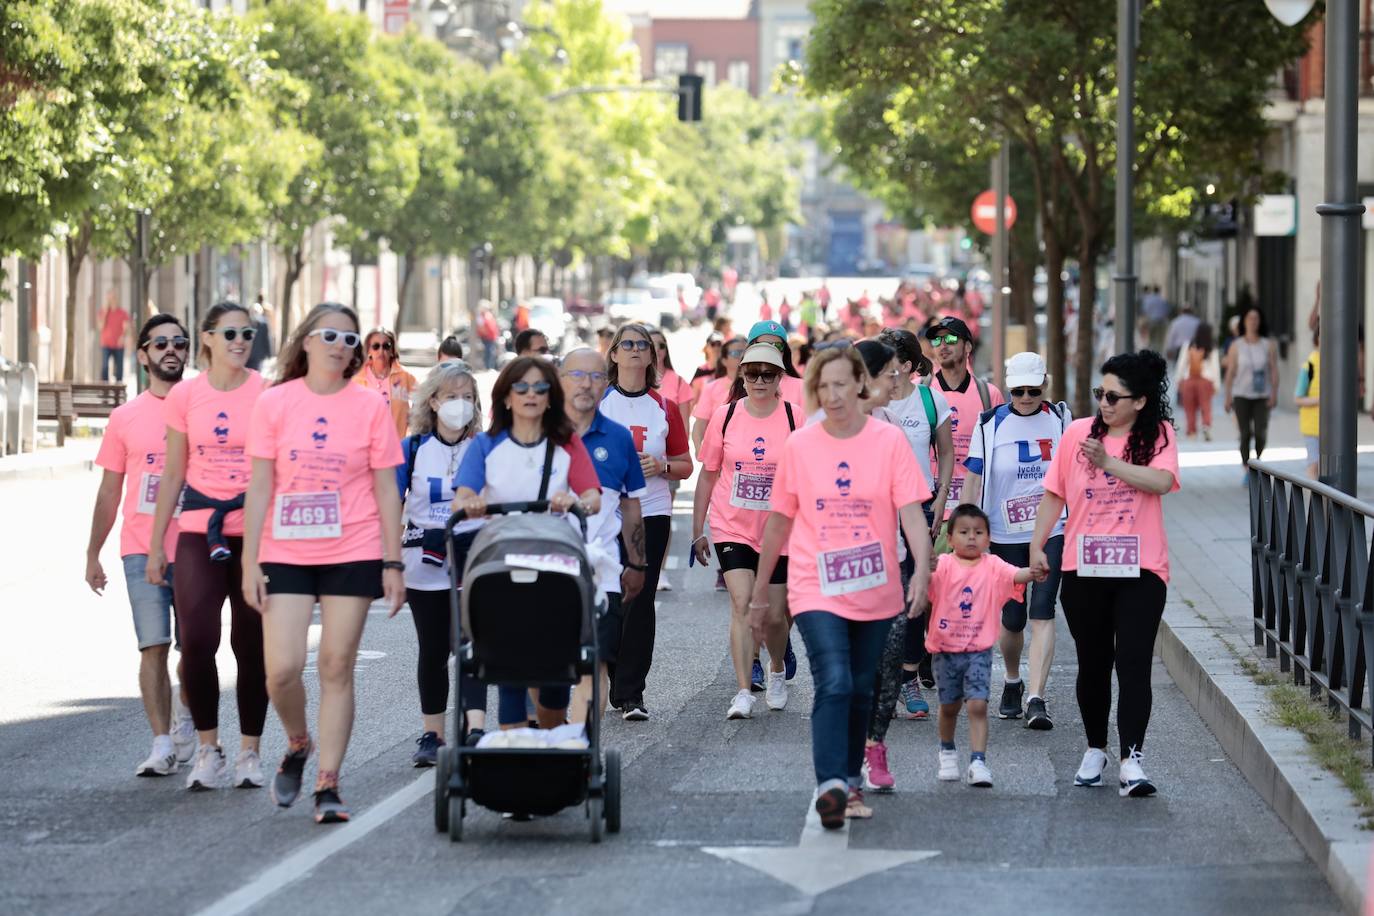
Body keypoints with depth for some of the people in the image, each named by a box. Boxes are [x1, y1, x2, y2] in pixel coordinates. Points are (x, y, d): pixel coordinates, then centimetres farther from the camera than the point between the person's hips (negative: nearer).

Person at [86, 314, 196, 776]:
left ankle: (185, 722, 30)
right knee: (154, 647, -8)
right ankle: (162, 746, -7)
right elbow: (109, 492, 13)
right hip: (142, 551, 0)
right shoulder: (125, 418, 8)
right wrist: (92, 555, 11)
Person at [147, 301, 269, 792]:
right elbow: (173, 475, 10)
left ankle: (250, 751, 15)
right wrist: (156, 545, 9)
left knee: (251, 644, 3)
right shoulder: (184, 396, 4)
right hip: (200, 531, 1)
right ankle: (207, 748, 5)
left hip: (256, 531, -1)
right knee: (196, 641, -10)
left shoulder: (268, 394, 0)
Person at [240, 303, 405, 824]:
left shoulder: (370, 407, 3)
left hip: (353, 555, 0)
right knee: (282, 668, -9)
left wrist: (393, 564, 0)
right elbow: (260, 487, 4)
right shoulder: (275, 403, 3)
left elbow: (386, 491, 4)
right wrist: (250, 562, -1)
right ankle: (298, 744, 21)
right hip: (286, 555, 0)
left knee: (336, 668, -1)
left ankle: (328, 785, 4)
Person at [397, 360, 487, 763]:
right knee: (432, 650, 8)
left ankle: (475, 728, -21)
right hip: (425, 563, 2)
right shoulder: (412, 449, 3)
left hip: (475, 562, -1)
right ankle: (432, 733, 17)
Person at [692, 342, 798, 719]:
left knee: (774, 615, 6)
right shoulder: (725, 416, -2)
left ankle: (777, 670, 37)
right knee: (742, 604, -15)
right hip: (732, 528, 0)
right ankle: (744, 692, -14)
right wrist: (697, 531, 8)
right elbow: (708, 475, 7)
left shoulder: (796, 419, -5)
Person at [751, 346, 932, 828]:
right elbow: (779, 522, 9)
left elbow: (911, 514, -8)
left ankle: (851, 781, 29)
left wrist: (921, 570, -24)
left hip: (875, 591, 1)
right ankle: (830, 786, -25)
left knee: (859, 690, 12)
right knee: (833, 684, -18)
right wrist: (759, 593, 13)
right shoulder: (799, 445, 1)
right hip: (816, 590, -1)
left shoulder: (889, 441, -3)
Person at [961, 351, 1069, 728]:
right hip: (1004, 536, 0)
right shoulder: (991, 424, -2)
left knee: (1042, 612, -12)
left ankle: (1036, 698, -15)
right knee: (1012, 618, 5)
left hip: (1051, 531, 0)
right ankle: (1012, 684, 32)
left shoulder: (1059, 419, 4)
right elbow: (973, 481, -2)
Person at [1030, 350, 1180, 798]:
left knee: (1133, 662, -11)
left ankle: (1132, 760, -15)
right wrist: (1037, 544, 3)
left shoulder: (1158, 435, 0)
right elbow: (1054, 493, 9)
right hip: (1084, 568, 2)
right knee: (1093, 664, 11)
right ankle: (1095, 750, 27)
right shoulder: (1077, 432, 5)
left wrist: (1108, 462, -22)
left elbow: (1161, 481, -18)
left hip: (1140, 568, -2)